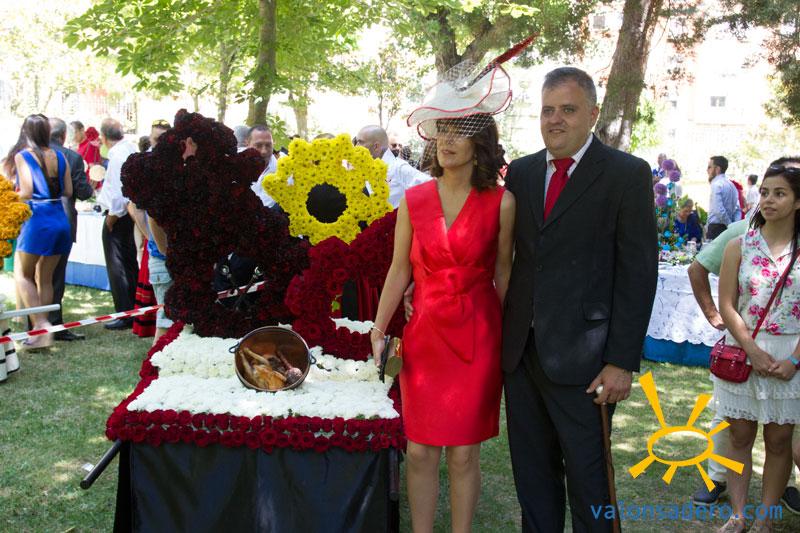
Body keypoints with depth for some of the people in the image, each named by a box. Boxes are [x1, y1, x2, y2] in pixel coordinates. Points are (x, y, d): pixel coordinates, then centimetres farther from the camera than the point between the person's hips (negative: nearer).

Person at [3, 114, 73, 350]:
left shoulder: (22, 156, -6)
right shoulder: (58, 156, 7)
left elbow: (26, 192, -14)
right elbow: (68, 191, 8)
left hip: (37, 219, -5)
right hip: (60, 219, 5)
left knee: (22, 275, 5)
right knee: (45, 279, 13)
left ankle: (40, 324, -10)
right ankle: (42, 328, 16)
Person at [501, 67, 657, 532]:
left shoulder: (628, 174, -6)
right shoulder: (521, 172, 9)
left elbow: (638, 272, -9)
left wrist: (622, 361, -12)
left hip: (581, 356, -4)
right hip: (522, 350, 5)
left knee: (588, 476, 8)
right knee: (532, 473, 17)